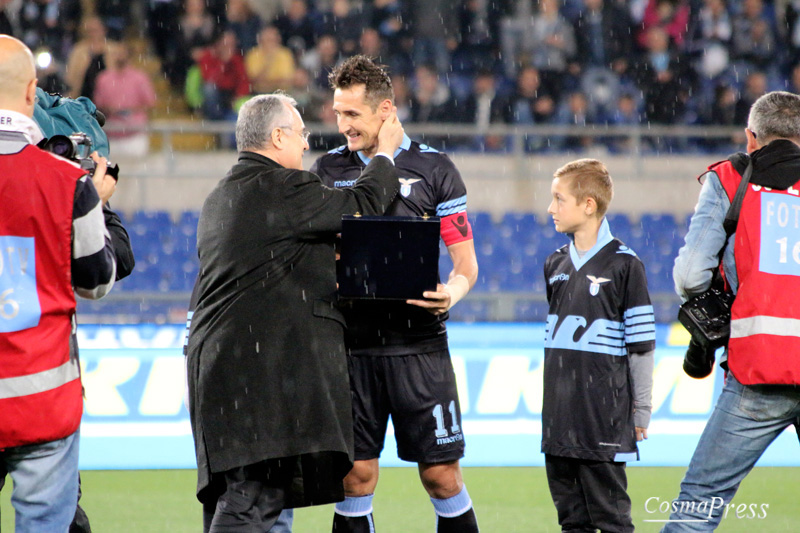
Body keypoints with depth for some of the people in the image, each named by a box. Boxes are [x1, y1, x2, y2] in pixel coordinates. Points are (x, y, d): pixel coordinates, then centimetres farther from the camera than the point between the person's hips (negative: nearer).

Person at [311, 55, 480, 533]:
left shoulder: (433, 167, 2)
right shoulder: (328, 169, 9)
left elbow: (466, 264, 4)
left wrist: (450, 293, -17)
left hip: (419, 345, -2)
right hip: (351, 345, 2)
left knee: (442, 476, -2)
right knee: (356, 476, 0)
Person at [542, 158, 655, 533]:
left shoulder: (624, 264, -8)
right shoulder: (555, 264, 12)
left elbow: (640, 343, -7)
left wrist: (641, 410, -7)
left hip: (604, 416, -7)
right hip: (560, 417, 7)